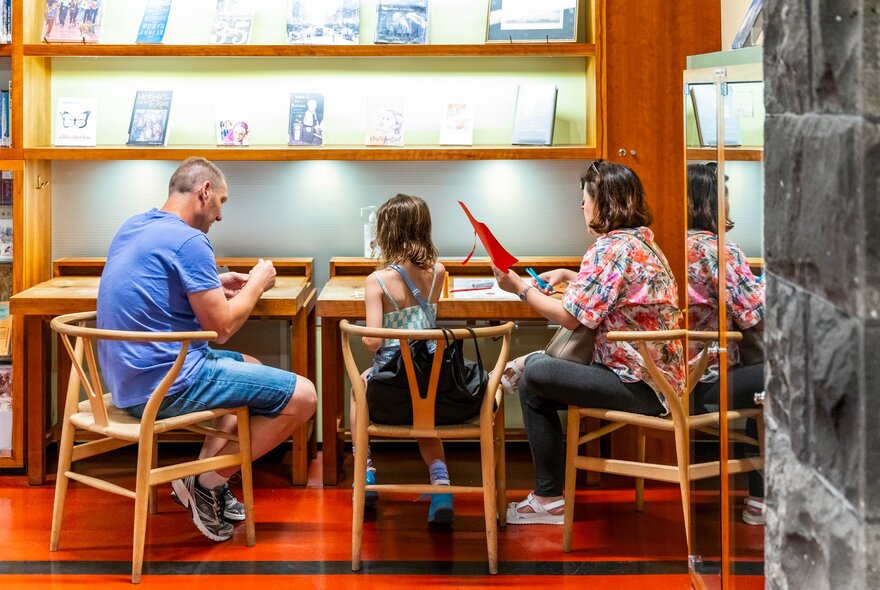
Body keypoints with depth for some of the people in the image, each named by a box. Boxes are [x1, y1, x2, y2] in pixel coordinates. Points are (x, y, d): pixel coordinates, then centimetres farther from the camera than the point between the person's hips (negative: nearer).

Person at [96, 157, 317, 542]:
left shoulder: (133, 228, 11)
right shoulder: (188, 241, -17)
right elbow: (222, 327, -14)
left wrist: (216, 284, 18)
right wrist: (257, 283, 2)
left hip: (127, 380, 10)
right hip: (164, 386, -10)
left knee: (250, 366, 30)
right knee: (302, 396, -7)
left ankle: (203, 480, 16)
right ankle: (208, 482, 1)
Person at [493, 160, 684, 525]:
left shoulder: (610, 248, -18)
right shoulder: (643, 241, 13)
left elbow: (571, 317, -19)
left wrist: (520, 288, -7)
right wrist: (567, 276, 20)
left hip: (641, 387, -10)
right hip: (661, 377, 10)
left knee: (534, 375, -11)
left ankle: (549, 500, -1)